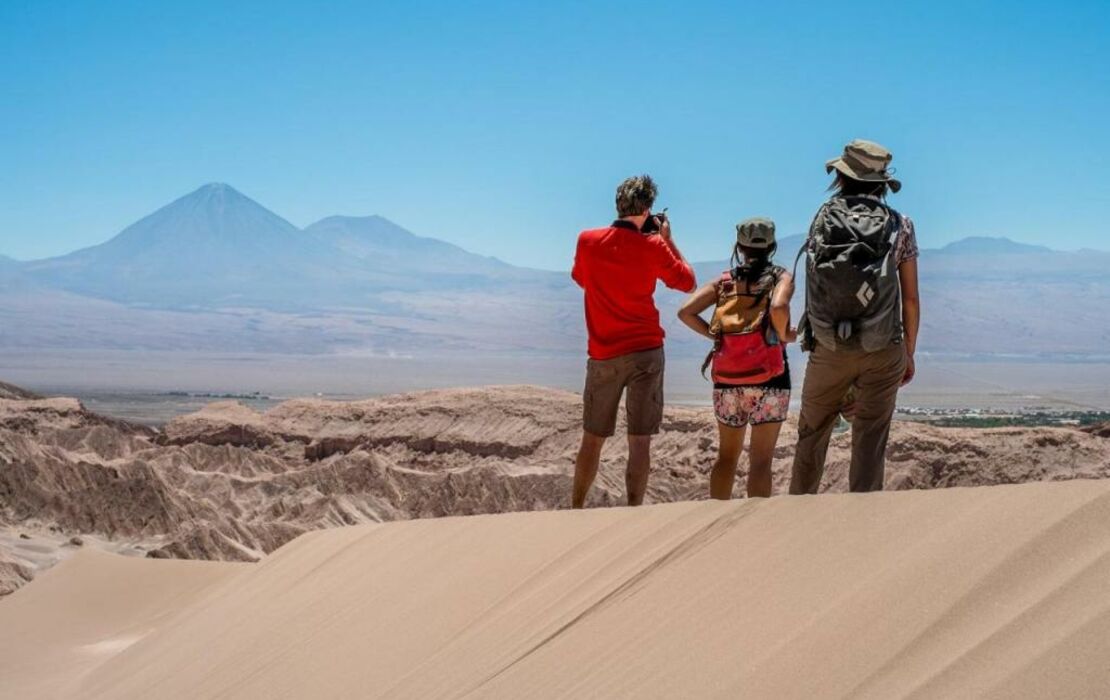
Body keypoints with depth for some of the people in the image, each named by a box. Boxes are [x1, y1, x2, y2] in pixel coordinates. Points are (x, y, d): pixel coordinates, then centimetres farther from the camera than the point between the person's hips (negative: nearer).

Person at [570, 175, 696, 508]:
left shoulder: (587, 241, 0)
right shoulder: (653, 246, -6)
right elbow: (687, 282, 6)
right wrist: (668, 240, 13)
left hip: (603, 355, 2)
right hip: (645, 352, -2)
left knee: (592, 440, 12)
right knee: (640, 441, -1)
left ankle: (575, 510, 16)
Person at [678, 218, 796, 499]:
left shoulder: (724, 281, 8)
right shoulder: (781, 278, -1)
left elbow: (685, 311, -3)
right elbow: (778, 307, -23)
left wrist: (713, 333, 8)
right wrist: (785, 335, -6)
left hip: (727, 379, 3)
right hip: (768, 378, -3)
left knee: (727, 455, 17)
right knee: (761, 460, 2)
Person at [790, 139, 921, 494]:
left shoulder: (824, 218, 0)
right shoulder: (899, 227, -3)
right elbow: (911, 299, 0)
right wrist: (909, 353, 9)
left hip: (828, 349, 1)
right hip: (883, 352, -1)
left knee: (811, 435, 17)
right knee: (870, 441, 6)